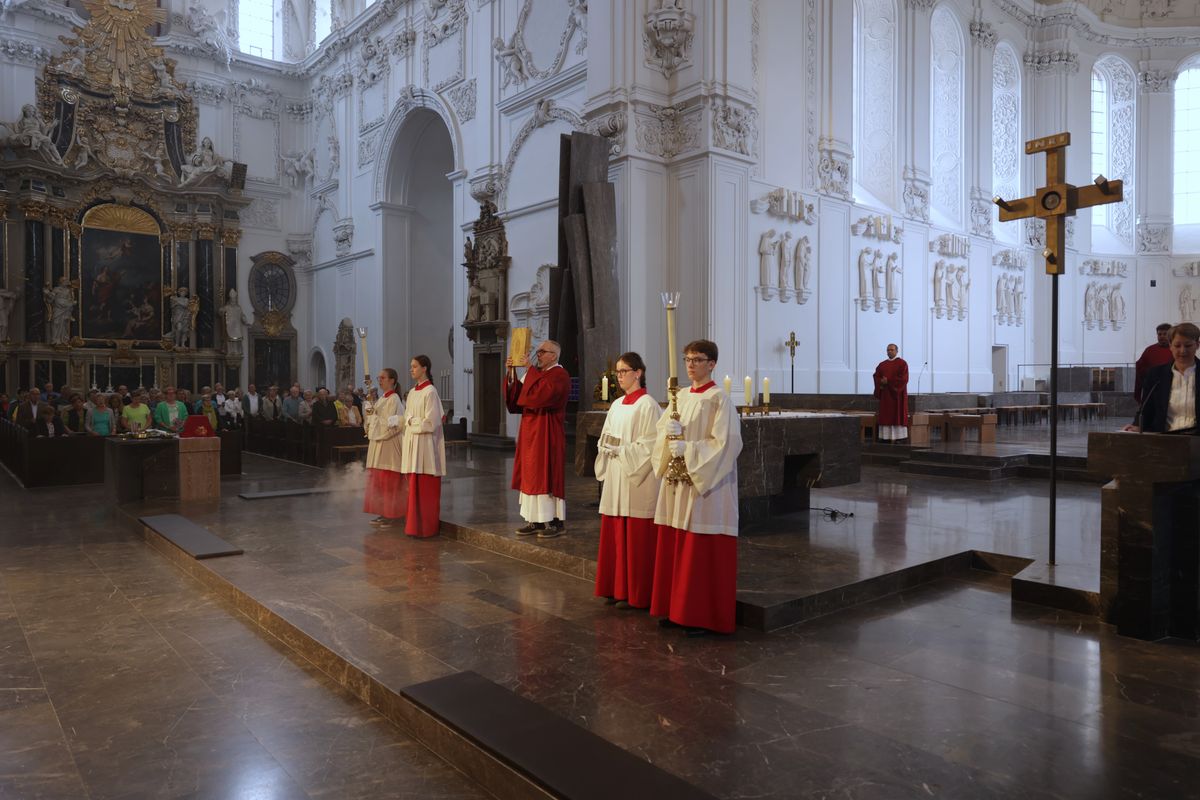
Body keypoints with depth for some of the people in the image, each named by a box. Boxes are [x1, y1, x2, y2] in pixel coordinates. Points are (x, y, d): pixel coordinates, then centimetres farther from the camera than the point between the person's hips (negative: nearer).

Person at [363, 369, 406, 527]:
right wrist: (371, 414, -1)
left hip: (389, 444, -9)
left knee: (389, 480, -4)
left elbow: (390, 423, -19)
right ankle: (385, 513, 17)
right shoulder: (382, 399, 14)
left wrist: (373, 414, -11)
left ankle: (393, 515, 3)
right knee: (379, 480, 11)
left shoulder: (394, 399, -12)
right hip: (379, 444, 9)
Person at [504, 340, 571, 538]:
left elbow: (541, 394, -28)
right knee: (532, 476, 8)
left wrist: (530, 370, -19)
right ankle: (536, 520, 14)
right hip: (531, 432, 9)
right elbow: (517, 396, 11)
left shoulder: (560, 376, -11)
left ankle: (555, 522, 1)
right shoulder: (536, 373, 17)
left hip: (548, 435, -9)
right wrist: (511, 372, 0)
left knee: (547, 475, -6)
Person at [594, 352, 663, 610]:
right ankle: (617, 588, 19)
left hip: (638, 478, -7)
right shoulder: (617, 405, 13)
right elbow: (606, 437, 18)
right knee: (615, 534, 9)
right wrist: (607, 446, -3)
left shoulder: (647, 405, -10)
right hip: (616, 478, 8)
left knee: (636, 538, -1)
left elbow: (650, 445, -14)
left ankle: (636, 594, 7)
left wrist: (620, 450, -16)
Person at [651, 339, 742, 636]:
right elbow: (660, 430, 13)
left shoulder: (720, 399, -8)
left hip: (706, 485, -7)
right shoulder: (681, 397, 13)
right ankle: (677, 609, 21)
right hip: (677, 482, 7)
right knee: (674, 548, 10)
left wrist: (688, 449, -18)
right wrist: (669, 432, -10)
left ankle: (704, 616, 8)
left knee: (702, 553, -2)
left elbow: (728, 442, -16)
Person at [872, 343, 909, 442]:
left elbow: (903, 378, -12)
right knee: (885, 415, 1)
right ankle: (886, 436, 3)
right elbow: (876, 377, 7)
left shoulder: (902, 363, -2)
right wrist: (881, 382, -14)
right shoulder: (882, 364, 13)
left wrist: (888, 381, -15)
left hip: (897, 393, -5)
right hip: (885, 394, 5)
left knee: (897, 415, -5)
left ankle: (898, 437, -4)